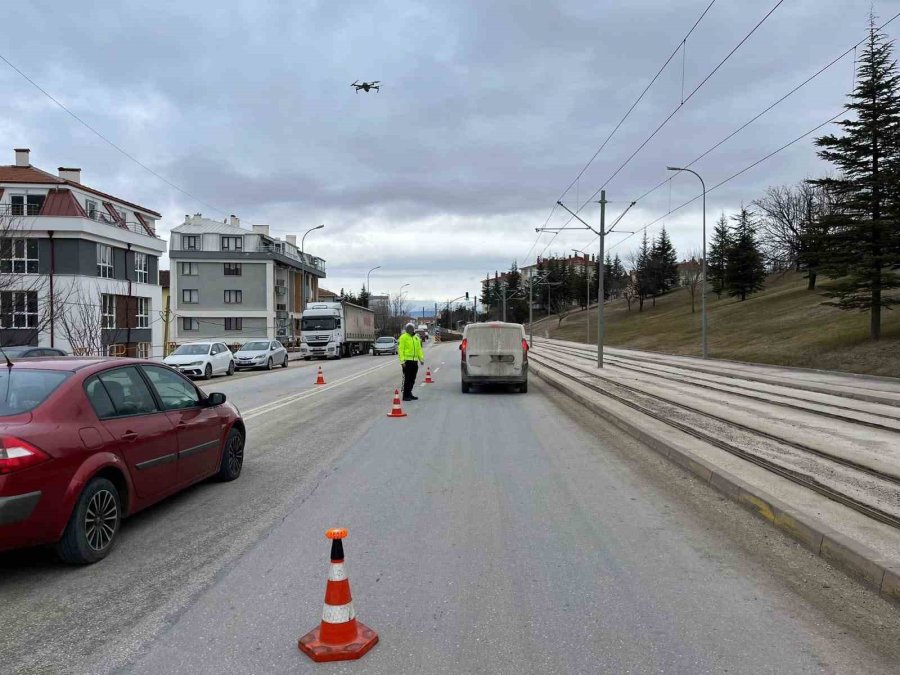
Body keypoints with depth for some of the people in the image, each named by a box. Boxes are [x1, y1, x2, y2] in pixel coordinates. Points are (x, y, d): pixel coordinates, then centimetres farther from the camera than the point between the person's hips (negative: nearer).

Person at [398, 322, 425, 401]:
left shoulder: (416, 338, 16)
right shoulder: (403, 337, -5)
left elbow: (419, 349, 19)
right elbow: (400, 350, -10)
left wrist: (421, 359, 9)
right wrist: (402, 360, -17)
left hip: (414, 361, 7)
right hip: (407, 361, -7)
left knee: (412, 379, 11)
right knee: (407, 379, -6)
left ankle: (409, 394, 21)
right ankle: (405, 395, -3)